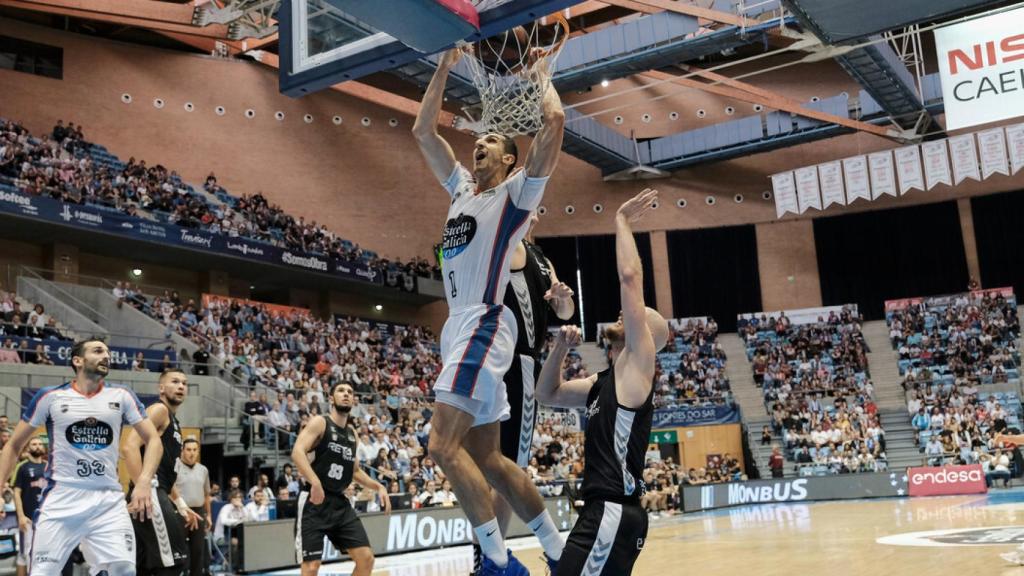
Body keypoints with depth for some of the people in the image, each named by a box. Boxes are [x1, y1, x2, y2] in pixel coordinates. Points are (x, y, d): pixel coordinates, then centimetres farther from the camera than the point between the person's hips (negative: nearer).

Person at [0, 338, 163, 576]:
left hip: (108, 501, 1)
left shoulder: (122, 396, 5)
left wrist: (144, 482, -14)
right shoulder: (50, 397, 3)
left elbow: (153, 440, 3)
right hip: (61, 499, -1)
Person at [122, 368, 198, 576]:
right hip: (151, 493, -10)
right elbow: (129, 447, -20)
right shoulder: (159, 410, -5)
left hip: (158, 494, 10)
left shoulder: (174, 422, 24)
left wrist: (181, 506, 26)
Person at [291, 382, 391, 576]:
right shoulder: (319, 423, -6)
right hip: (315, 502, -7)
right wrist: (315, 482, -37)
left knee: (366, 558, 1)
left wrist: (378, 487, 11)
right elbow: (297, 452, -22)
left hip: (340, 503, 7)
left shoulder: (352, 433, 16)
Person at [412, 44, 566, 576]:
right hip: (461, 327, 9)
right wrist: (444, 70, 23)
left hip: (484, 326, -9)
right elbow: (422, 131, 25)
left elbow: (555, 121, -9)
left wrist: (541, 74, 8)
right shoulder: (462, 188, 22)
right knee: (485, 457, 9)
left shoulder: (517, 190, 2)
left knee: (443, 444, -19)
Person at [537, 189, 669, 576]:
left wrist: (622, 221, -3)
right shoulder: (606, 382, 18)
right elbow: (547, 395, 26)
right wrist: (560, 348, 11)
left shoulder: (637, 366, -5)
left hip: (614, 512, -10)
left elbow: (630, 277, -13)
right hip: (603, 510, 10)